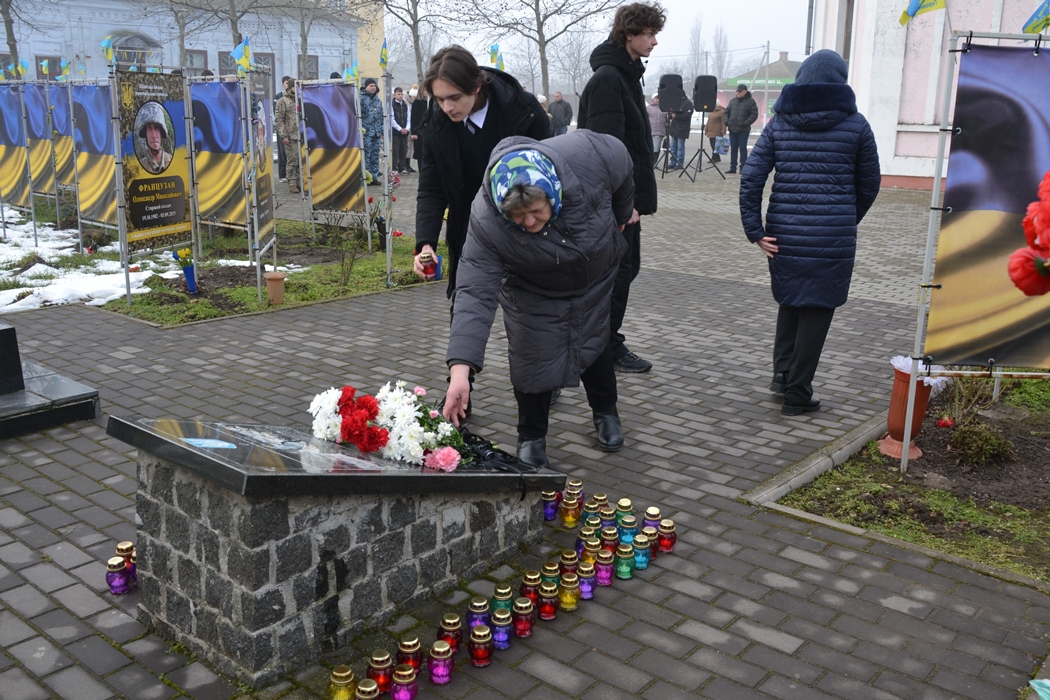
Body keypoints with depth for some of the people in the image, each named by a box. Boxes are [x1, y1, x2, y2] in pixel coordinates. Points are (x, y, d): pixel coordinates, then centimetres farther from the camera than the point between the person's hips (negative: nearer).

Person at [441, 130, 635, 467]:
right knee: (532, 357, -2)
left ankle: (606, 412, 43)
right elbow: (476, 292, -42)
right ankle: (531, 437, 22)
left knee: (595, 344, 17)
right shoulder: (486, 221, -40)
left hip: (595, 275, 2)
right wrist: (460, 369, -51)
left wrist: (621, 215, 3)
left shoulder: (586, 155, -39)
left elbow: (623, 166, -16)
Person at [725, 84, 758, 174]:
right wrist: (726, 121, 3)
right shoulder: (733, 101, 13)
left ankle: (743, 168, 1)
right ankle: (732, 167, 14)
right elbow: (727, 111, 20)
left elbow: (754, 115, -8)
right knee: (733, 149, 8)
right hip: (732, 129, 5)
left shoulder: (750, 101, -3)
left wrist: (745, 123, -17)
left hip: (743, 130, -5)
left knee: (742, 149, -3)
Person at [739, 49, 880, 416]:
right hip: (833, 236, -2)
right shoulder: (855, 124, 0)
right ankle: (796, 394, 12)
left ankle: (782, 372, 20)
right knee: (817, 309, 7)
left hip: (785, 233, 3)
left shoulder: (779, 123, 5)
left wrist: (755, 230, 0)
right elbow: (869, 183, 8)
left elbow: (751, 176, -2)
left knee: (790, 300, 23)